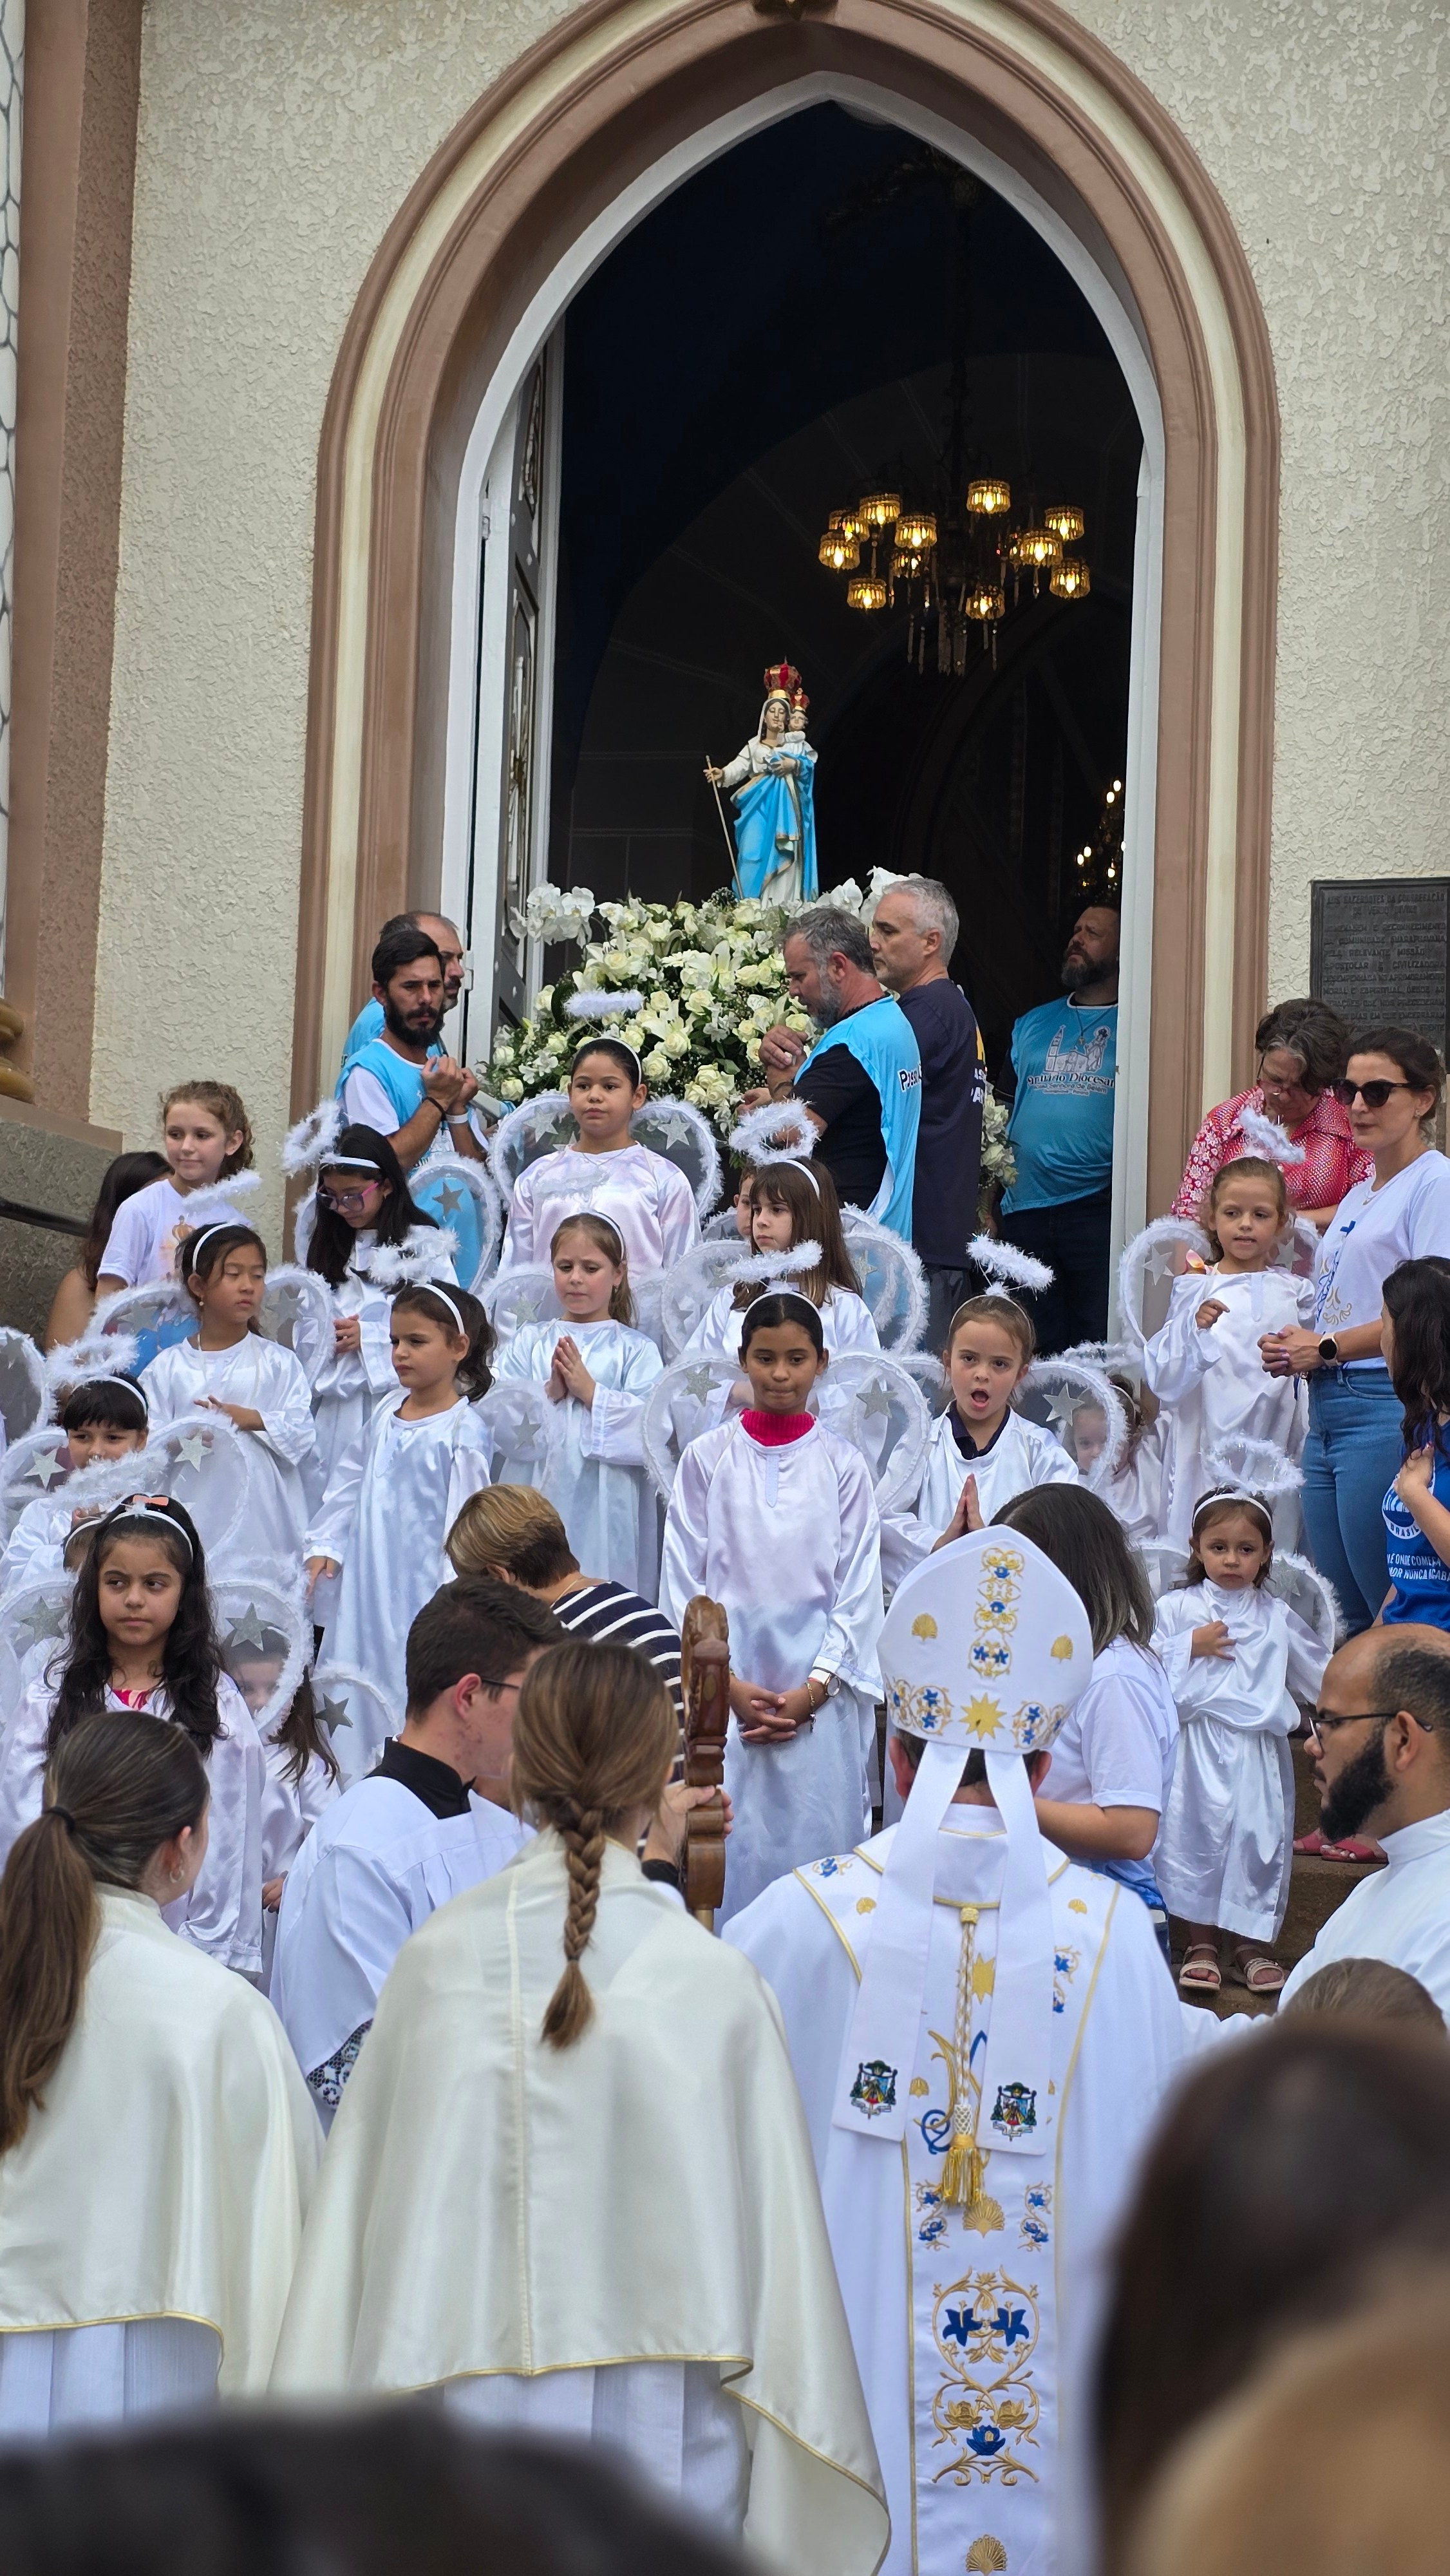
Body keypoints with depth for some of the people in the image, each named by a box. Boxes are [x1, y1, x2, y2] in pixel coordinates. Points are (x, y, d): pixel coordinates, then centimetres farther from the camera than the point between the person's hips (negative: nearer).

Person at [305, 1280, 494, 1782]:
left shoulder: (463, 1431, -13)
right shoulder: (386, 1415, 8)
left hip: (421, 1589, -7)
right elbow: (349, 1478, 20)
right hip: (368, 1584, 7)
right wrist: (325, 1544, 15)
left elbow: (463, 1517, -12)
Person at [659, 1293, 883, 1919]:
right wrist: (728, 1684, -6)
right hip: (723, 1686, 0)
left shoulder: (842, 1465, 4)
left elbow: (858, 1590, 3)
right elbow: (684, 1582, 3)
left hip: (819, 1692, 0)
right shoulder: (706, 1459, 4)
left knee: (815, 1842, -2)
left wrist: (813, 1690, -7)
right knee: (727, 1848, -3)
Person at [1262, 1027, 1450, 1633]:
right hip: (1326, 1412, 9)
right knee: (1340, 1614, 9)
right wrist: (1295, 1348, 4)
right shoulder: (1358, 1195, 21)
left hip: (1387, 1408, -9)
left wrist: (1327, 1349, -9)